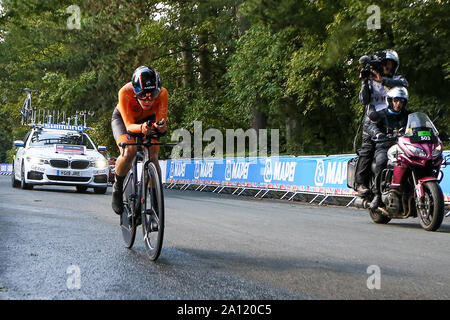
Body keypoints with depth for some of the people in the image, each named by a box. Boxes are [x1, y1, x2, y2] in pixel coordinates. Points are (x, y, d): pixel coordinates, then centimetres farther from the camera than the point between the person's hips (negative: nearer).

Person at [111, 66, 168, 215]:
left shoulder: (162, 93, -34)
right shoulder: (125, 92, -38)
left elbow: (161, 122, -33)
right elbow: (129, 125, -38)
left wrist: (160, 127, -58)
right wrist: (141, 128, -60)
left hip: (148, 119, 2)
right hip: (123, 119, -2)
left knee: (153, 157, -21)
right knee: (129, 151, -30)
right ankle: (117, 189, -4)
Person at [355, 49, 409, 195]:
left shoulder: (397, 79, 20)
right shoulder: (371, 80, 19)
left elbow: (404, 84, -6)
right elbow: (364, 100, 8)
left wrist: (382, 80, -15)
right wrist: (365, 83, -5)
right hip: (372, 119, -1)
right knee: (367, 148, -13)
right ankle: (360, 182, -16)